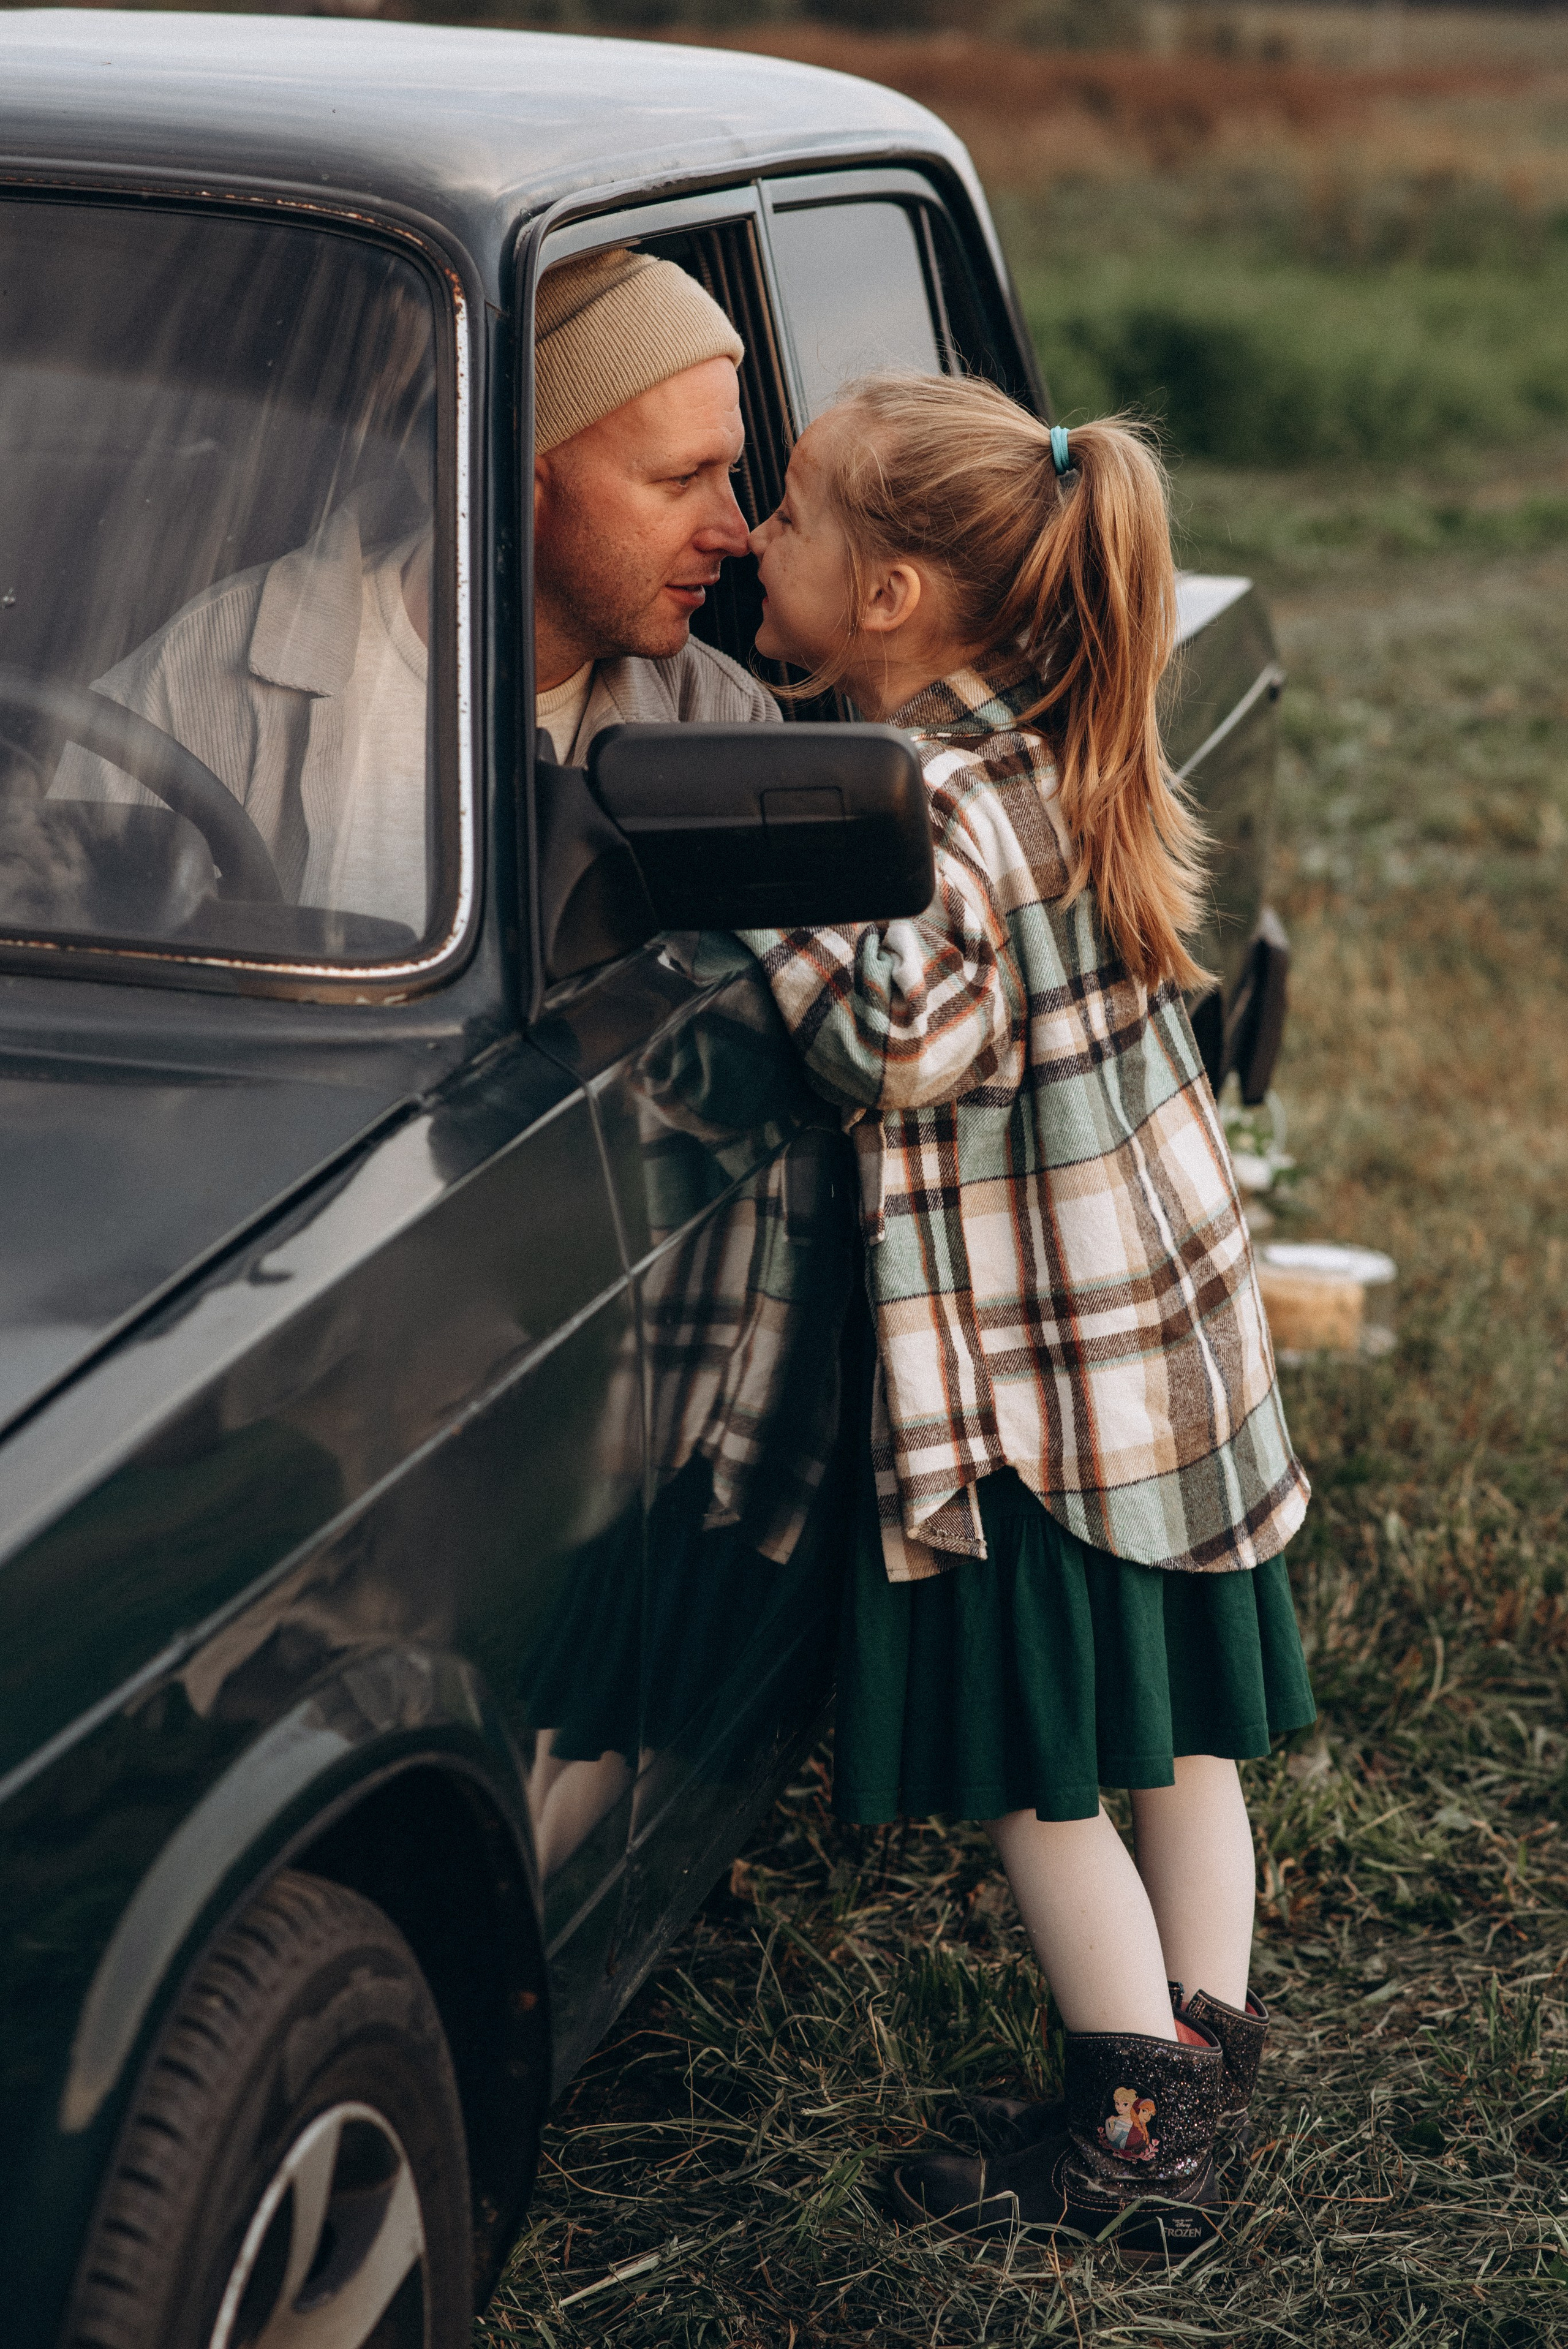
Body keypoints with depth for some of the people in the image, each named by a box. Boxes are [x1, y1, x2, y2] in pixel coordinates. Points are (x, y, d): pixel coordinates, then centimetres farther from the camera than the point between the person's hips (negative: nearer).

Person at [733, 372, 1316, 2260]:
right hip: (1176, 1301, 9)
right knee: (1177, 1715, 17)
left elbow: (902, 1044, -31)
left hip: (1034, 1360, -9)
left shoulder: (926, 807, -23)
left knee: (1031, 1762, 4)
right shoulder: (1073, 750, 4)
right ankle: (1205, 2050, 29)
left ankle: (1129, 2139, 14)